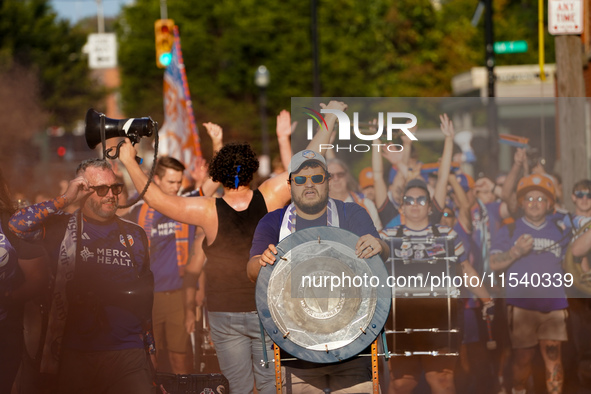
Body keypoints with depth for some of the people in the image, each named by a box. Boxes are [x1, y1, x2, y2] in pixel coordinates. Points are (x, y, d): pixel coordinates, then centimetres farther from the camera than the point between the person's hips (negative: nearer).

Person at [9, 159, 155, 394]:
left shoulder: (134, 234, 13)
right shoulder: (63, 229, 4)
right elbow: (16, 225, -11)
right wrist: (65, 200, -11)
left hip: (128, 354, 2)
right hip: (76, 355, -1)